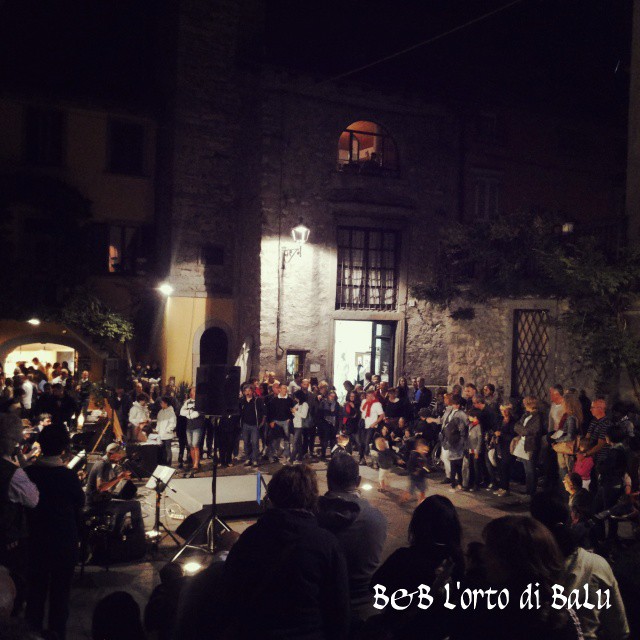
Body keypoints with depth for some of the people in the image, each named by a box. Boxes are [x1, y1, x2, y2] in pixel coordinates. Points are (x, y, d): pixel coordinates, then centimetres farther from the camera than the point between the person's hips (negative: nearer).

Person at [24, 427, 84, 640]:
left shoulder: (28, 472, -11)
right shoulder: (68, 475, -19)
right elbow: (80, 502, -3)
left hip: (35, 540, 3)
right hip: (64, 540, -3)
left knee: (35, 591, 17)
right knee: (60, 592, 11)